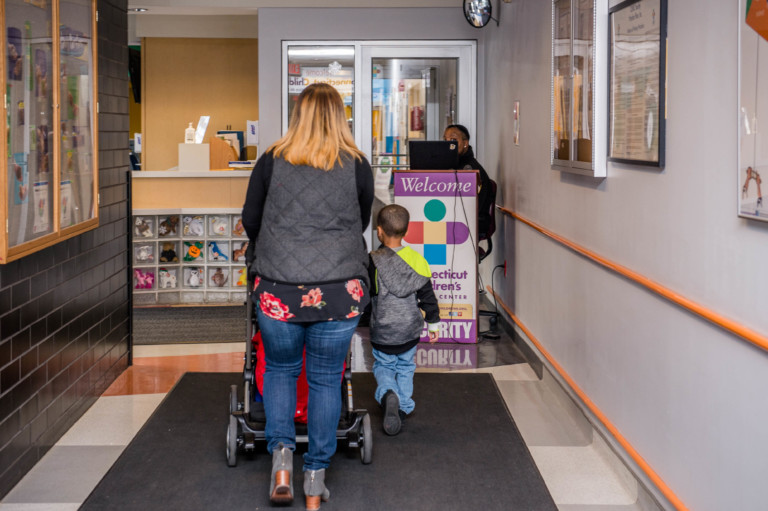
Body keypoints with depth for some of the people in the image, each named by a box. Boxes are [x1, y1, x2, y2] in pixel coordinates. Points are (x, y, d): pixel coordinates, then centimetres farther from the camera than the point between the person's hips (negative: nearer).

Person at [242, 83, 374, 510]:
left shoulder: (272, 161, 2)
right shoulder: (358, 165, 2)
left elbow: (250, 221, 12)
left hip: (278, 288, 0)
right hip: (340, 290, 0)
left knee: (280, 368, 20)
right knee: (326, 379, 10)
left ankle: (282, 454, 5)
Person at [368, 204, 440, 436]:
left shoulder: (373, 262, -16)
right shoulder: (416, 260, -5)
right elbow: (427, 297, 1)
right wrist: (433, 323, 12)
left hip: (382, 332, -3)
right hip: (410, 330, 3)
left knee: (383, 366, 15)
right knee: (405, 367, 20)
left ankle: (388, 394, -12)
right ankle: (403, 407, 17)